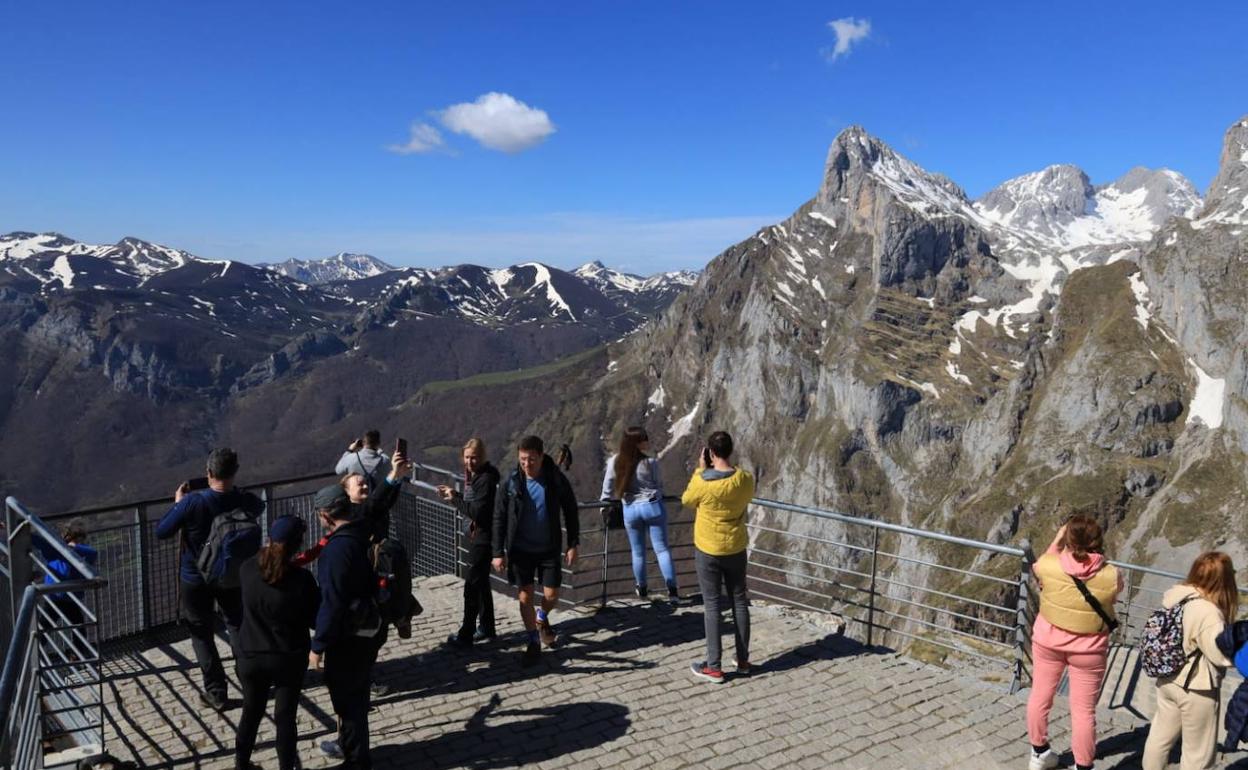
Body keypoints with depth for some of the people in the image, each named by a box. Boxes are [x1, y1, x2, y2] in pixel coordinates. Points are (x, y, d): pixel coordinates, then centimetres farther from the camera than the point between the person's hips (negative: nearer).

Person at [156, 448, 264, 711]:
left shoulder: (192, 502, -27)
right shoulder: (244, 501, -17)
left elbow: (162, 532, -16)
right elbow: (259, 506, 8)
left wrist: (178, 503, -4)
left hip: (196, 579, -3)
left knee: (202, 634, 13)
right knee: (237, 625, 23)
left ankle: (216, 693, 18)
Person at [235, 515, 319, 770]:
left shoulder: (247, 568, -13)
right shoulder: (301, 578, -21)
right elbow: (316, 620, -10)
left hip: (251, 657, 3)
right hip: (289, 659, -3)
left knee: (251, 711, 22)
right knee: (285, 716, 12)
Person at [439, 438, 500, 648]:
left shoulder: (486, 479, -19)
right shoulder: (473, 475, 9)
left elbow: (478, 511, -24)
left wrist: (454, 499, -17)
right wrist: (454, 495, 1)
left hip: (484, 538, -10)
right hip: (476, 535, 10)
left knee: (472, 584, -5)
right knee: (481, 583, 18)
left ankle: (466, 635, 1)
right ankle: (486, 627, 30)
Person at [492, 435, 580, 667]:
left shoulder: (556, 480, -11)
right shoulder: (511, 482, -11)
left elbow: (571, 513, -1)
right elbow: (499, 519, -5)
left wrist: (573, 544, -2)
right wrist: (498, 552, -8)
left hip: (549, 549, 0)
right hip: (521, 549, 0)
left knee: (551, 595, 3)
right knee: (525, 596, 3)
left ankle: (542, 619, 37)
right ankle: (533, 643, 19)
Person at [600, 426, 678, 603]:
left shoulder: (615, 462, -9)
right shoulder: (650, 462, -15)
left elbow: (608, 487, 2)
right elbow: (659, 485, 0)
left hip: (630, 510, 2)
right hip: (653, 506, -2)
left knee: (638, 552, 17)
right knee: (662, 549, 6)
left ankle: (641, 589, 34)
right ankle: (672, 591, 5)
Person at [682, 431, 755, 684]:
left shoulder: (702, 482, -21)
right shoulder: (745, 479, -10)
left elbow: (686, 501, -1)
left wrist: (700, 470, -1)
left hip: (708, 551, -3)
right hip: (736, 549, 3)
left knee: (712, 605, 4)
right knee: (739, 601, 14)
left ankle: (713, 667, 10)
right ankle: (743, 661, 24)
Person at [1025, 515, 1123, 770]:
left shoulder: (1049, 566, -22)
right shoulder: (1111, 576, -23)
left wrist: (1056, 540, 10)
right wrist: (1097, 554, 3)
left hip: (1048, 639, 2)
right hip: (1088, 647, -1)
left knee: (1040, 695, 20)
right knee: (1083, 710, 12)